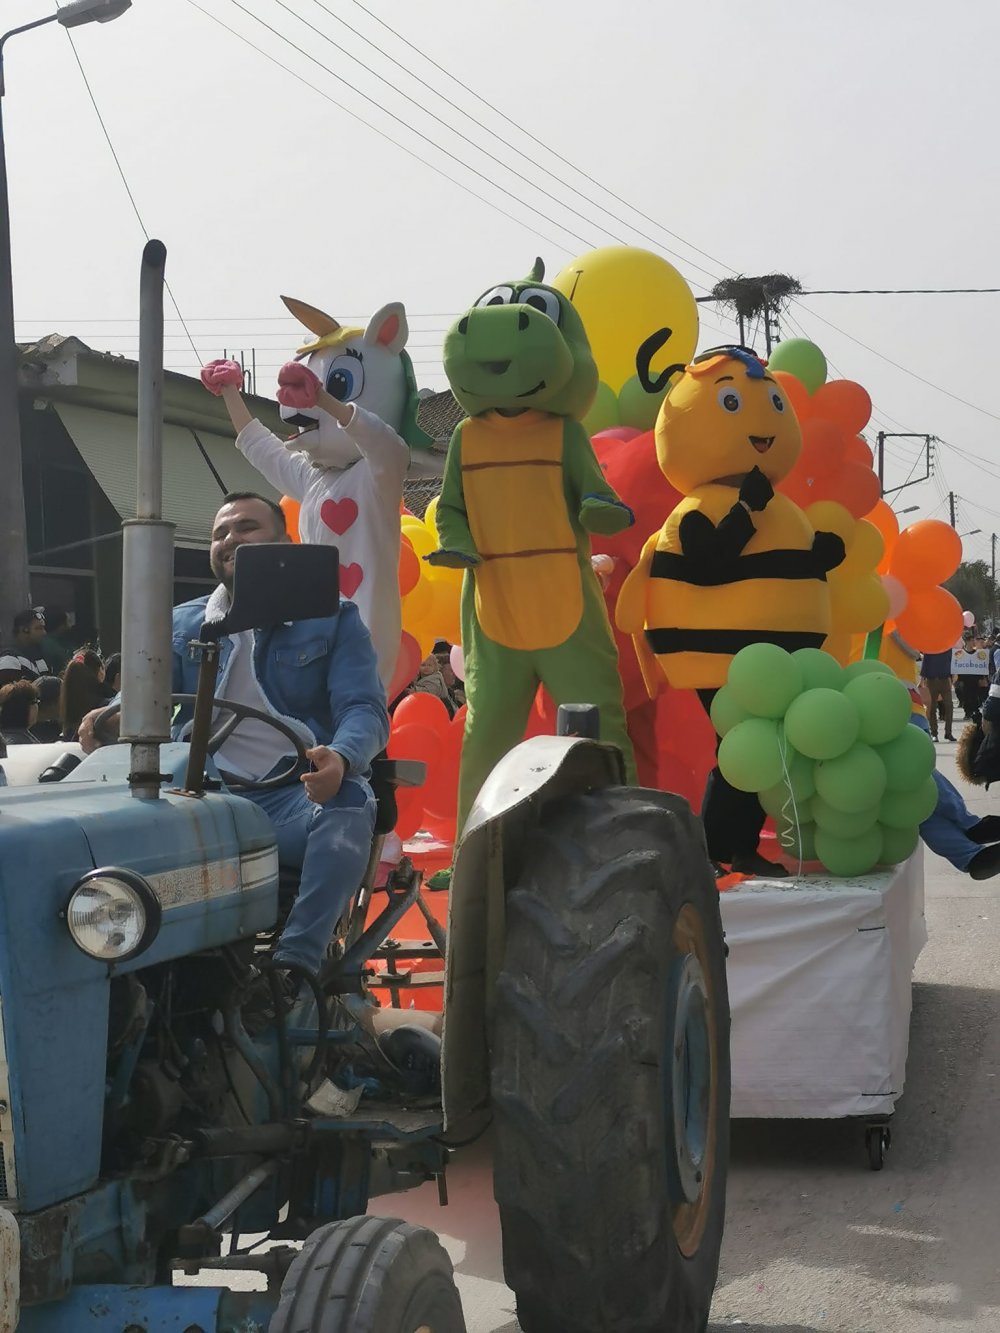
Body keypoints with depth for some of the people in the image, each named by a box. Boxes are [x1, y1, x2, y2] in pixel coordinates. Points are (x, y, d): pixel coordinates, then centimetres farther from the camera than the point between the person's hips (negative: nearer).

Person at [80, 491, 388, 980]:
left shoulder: (332, 619, 9)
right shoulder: (182, 624, 20)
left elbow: (363, 710, -3)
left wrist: (340, 757, -28)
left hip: (296, 802, -3)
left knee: (351, 801, -36)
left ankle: (295, 964, -40)